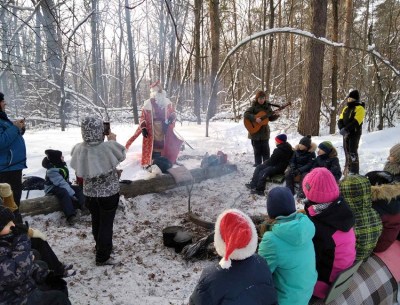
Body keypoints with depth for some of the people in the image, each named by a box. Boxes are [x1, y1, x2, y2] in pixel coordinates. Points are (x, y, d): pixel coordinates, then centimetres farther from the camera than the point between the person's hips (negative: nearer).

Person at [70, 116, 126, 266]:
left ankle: (101, 247, 45)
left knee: (96, 222, 23)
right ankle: (103, 257, 19)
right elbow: (122, 155, -5)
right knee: (106, 224, 9)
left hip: (90, 194, 5)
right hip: (109, 193, -5)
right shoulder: (109, 147, -25)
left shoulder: (79, 149, -13)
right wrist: (113, 141, 10)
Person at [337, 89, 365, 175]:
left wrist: (345, 129, -26)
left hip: (355, 133, -7)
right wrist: (342, 129, -11)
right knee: (347, 151, 12)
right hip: (346, 134, 8)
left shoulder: (359, 108, -9)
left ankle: (354, 171, -6)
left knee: (353, 152, -10)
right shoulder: (346, 108, 14)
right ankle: (349, 169, 23)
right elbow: (340, 120, 7)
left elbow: (355, 122, -20)